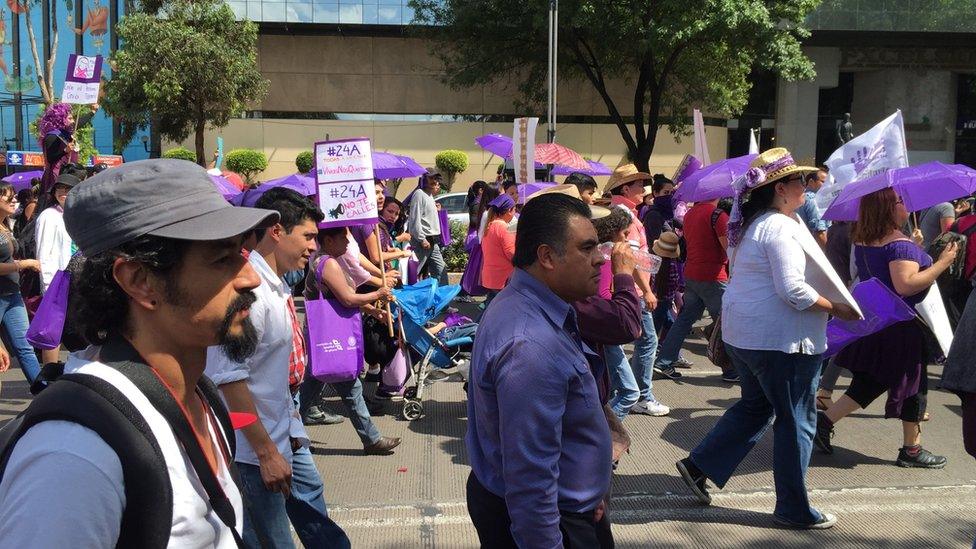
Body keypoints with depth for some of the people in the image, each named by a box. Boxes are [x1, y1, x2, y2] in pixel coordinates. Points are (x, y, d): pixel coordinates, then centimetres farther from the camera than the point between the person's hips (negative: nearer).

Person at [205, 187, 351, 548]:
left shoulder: (275, 286, 6)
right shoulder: (248, 289, -24)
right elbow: (229, 378, -27)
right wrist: (266, 452, -23)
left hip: (286, 435, 9)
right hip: (258, 447, -9)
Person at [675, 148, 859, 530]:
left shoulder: (752, 224, 11)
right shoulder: (781, 227, -19)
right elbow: (793, 290, -25)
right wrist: (835, 308, -14)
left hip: (743, 333, 10)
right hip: (780, 339, -10)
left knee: (755, 405, 23)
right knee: (795, 420, 3)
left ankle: (699, 466, 21)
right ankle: (794, 509, 14)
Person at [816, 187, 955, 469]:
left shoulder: (861, 241, 6)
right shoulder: (900, 244, -21)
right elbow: (905, 285, -30)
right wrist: (942, 263, -21)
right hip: (900, 326, -8)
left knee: (868, 382, 15)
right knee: (913, 383, 8)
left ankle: (824, 421, 4)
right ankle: (912, 450, 18)